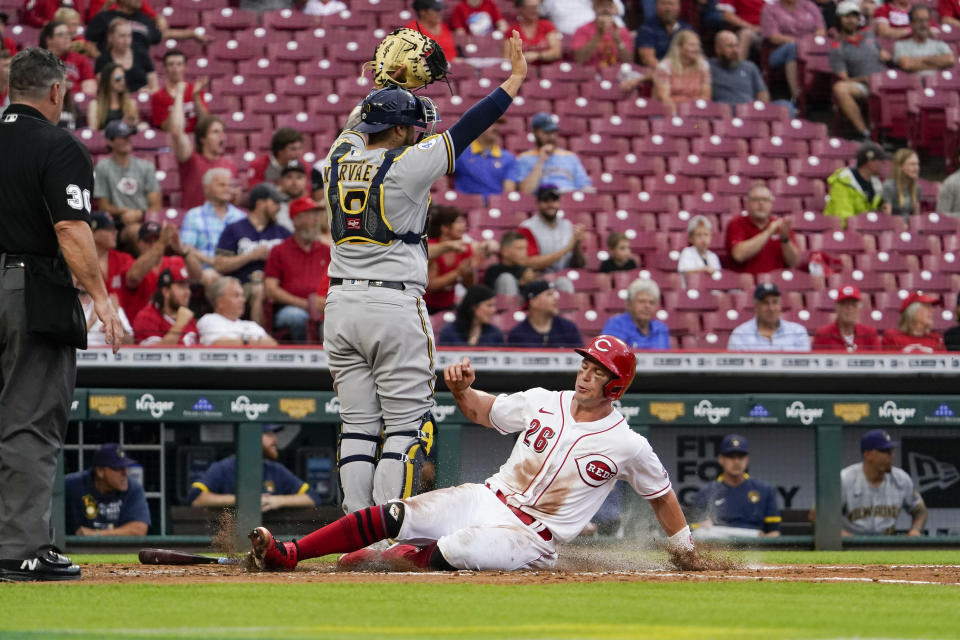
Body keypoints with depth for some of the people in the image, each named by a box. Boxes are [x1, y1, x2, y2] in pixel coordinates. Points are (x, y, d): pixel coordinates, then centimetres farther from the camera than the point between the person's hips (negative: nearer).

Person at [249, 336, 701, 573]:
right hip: (486, 500, 4)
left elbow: (661, 494, 9)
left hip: (531, 538, -4)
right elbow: (481, 411, 18)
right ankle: (287, 555, -22)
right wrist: (461, 389, -3)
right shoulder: (544, 404, 9)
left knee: (455, 551, -35)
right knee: (393, 515, -17)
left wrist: (684, 548, 11)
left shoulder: (628, 446, -4)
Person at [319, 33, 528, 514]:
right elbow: (467, 129, -4)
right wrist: (516, 78, 4)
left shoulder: (340, 160, 7)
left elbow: (362, 127, 29)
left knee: (358, 426, 7)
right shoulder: (406, 165, -9)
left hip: (340, 307, 6)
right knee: (405, 425, -2)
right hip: (395, 308, -6)